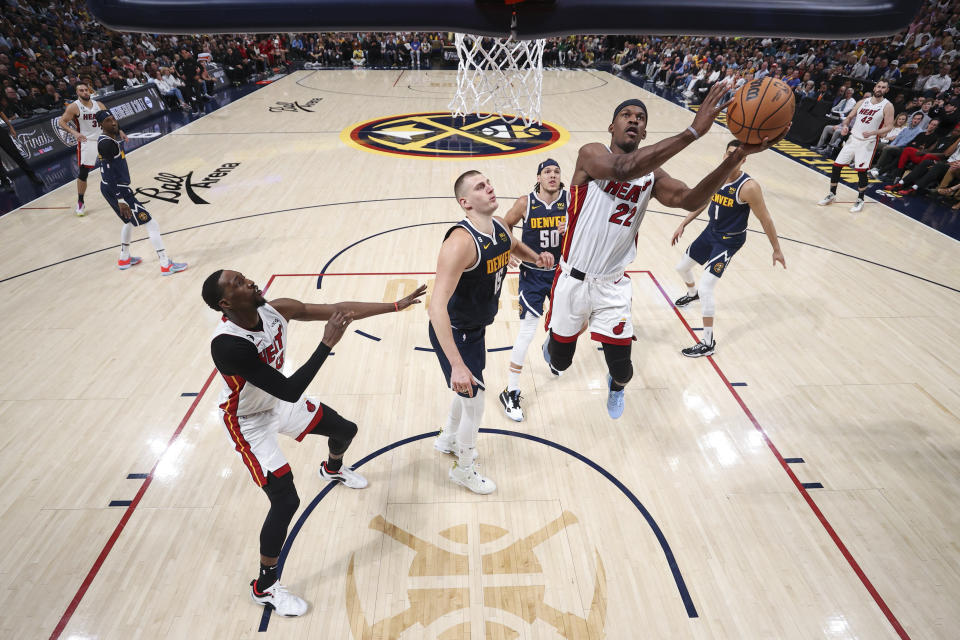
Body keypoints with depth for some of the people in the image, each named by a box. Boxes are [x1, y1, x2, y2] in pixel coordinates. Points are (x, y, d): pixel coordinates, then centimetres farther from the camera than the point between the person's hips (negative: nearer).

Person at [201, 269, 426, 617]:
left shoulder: (275, 310, -21)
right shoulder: (228, 344, -39)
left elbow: (340, 309, -17)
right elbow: (290, 392, -40)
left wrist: (397, 305, -18)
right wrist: (327, 343, -42)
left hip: (278, 401, 7)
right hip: (248, 420, -7)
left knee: (345, 430, 17)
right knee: (286, 500, -11)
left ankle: (332, 469, 56)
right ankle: (264, 586, 18)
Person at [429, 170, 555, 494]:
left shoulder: (500, 228, -5)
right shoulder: (460, 242, -32)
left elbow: (515, 246, 21)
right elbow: (437, 306, -40)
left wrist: (537, 257, -3)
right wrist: (457, 364, -45)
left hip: (475, 327, 8)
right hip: (453, 333, -8)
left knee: (469, 391, 27)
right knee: (474, 403, 3)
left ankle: (447, 439, 56)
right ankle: (463, 469, 32)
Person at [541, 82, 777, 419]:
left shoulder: (651, 174, 3)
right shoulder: (591, 154, -11)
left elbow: (690, 200, -14)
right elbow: (624, 169, -34)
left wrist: (737, 156, -26)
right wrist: (693, 131, -37)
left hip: (613, 285, 3)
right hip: (573, 279, -2)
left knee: (622, 369, 2)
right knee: (560, 360, 14)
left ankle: (616, 386, 43)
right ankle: (552, 344, 55)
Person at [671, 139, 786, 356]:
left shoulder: (748, 187, -23)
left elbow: (765, 219, -16)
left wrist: (776, 250, -11)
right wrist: (683, 225, 10)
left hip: (729, 241, -7)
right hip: (711, 231, 7)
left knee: (706, 288, -15)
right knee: (682, 267, 22)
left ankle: (708, 343, -3)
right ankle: (692, 294, 58)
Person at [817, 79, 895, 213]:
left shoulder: (887, 106, -5)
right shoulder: (862, 102, 8)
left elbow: (888, 126, -8)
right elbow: (849, 117, 15)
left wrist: (873, 132, -26)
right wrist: (845, 126, -8)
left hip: (868, 142, -4)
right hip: (853, 138, 4)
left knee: (861, 170, -9)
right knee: (836, 165, 1)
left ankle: (860, 200, 6)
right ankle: (832, 195, 16)